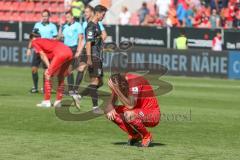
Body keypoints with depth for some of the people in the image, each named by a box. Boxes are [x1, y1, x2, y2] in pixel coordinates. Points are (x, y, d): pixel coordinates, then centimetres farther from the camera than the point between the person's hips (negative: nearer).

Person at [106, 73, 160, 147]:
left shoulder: (134, 81, -27)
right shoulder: (118, 82, -5)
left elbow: (130, 106, -33)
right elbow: (112, 102, 5)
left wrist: (116, 90, -37)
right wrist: (110, 109, -19)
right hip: (138, 111, 8)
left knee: (128, 115, -36)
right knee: (109, 112, -4)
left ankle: (147, 136, -8)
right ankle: (134, 135, 5)